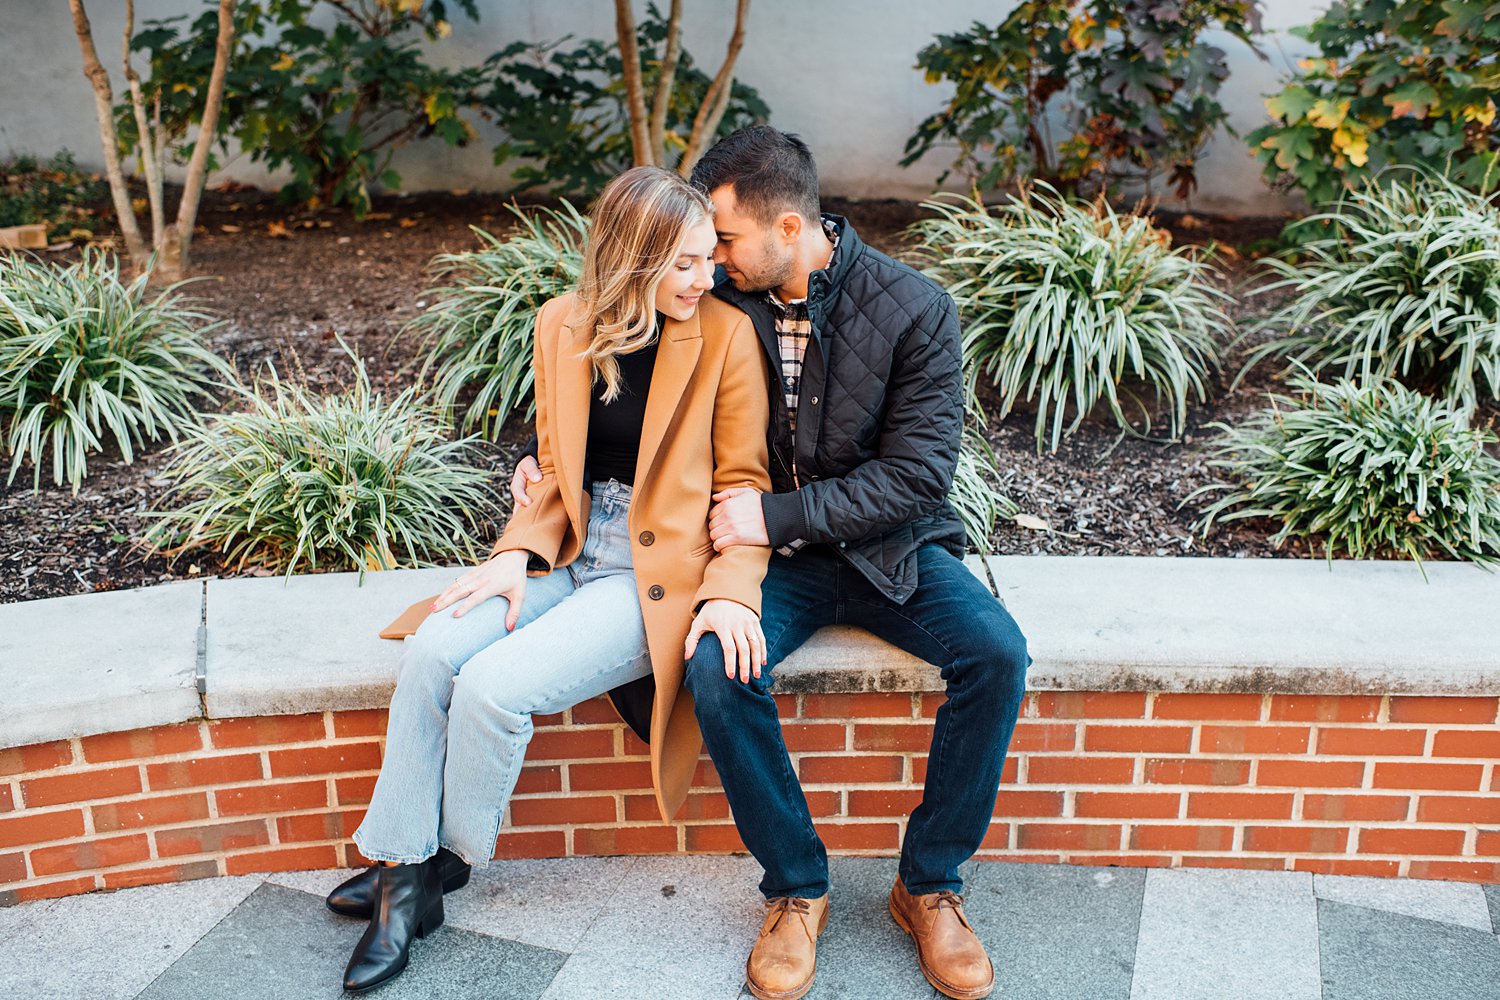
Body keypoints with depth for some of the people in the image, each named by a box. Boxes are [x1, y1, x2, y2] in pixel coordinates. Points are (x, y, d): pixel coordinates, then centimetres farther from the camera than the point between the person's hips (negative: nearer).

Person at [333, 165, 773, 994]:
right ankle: (403, 875, -3)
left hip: (658, 575, -5)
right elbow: (554, 467, 12)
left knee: (492, 685, -22)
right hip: (570, 553, 5)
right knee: (432, 653, -18)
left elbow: (742, 483, -4)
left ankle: (450, 860, 7)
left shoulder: (725, 338, -9)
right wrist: (519, 553, -5)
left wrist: (730, 590, -18)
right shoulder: (564, 325, 4)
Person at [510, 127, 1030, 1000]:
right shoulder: (721, 303, -2)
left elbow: (918, 475, -15)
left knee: (997, 654, -26)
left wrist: (777, 515, -23)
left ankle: (930, 885, -4)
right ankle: (798, 888, -6)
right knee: (717, 668, -29)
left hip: (893, 545, -1)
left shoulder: (914, 307, -11)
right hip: (775, 555, 1)